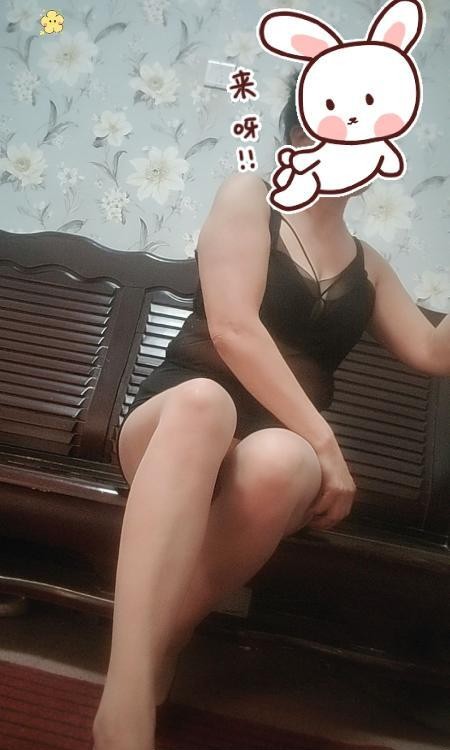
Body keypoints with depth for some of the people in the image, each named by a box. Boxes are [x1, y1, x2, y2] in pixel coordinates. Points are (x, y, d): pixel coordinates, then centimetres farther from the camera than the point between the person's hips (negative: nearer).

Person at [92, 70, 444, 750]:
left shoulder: (368, 266, 22)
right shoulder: (247, 195, 6)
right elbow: (232, 327, -10)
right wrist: (322, 438, -16)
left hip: (281, 441, 3)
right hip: (173, 422, -2)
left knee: (278, 461, -36)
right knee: (204, 402, -40)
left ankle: (159, 648, -19)